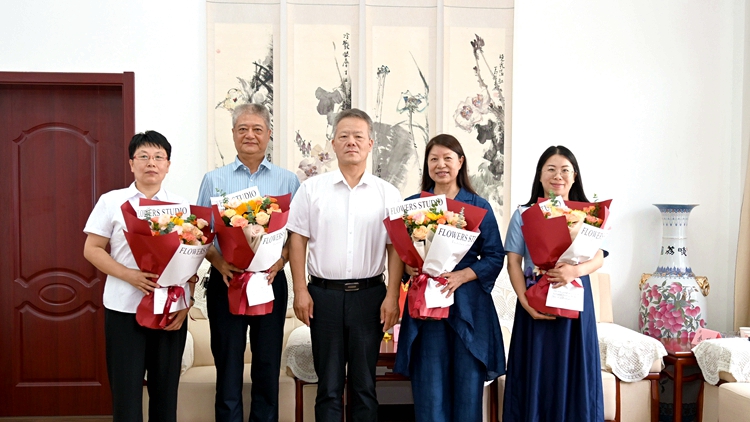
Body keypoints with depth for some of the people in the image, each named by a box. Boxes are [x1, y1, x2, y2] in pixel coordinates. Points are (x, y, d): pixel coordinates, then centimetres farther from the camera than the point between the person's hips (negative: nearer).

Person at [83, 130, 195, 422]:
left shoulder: (181, 206, 7)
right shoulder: (111, 201, 3)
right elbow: (92, 249, 0)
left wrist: (186, 303, -5)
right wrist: (129, 275, -15)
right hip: (124, 308, -1)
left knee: (166, 388, 7)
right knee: (126, 388, 1)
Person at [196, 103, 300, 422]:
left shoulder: (287, 181, 7)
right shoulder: (214, 180, 7)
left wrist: (279, 262, -15)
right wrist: (219, 264, -13)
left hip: (270, 281, 0)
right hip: (226, 281, 0)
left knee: (268, 364, 6)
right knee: (228, 363, 5)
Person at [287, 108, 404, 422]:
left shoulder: (387, 193, 4)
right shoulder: (312, 189, 4)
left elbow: (395, 247, 2)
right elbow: (297, 240, 3)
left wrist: (392, 296, -6)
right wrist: (300, 291, -4)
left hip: (369, 294, 0)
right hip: (324, 293, 0)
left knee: (364, 383, 9)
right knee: (328, 384, 9)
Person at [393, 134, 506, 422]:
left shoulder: (479, 206, 4)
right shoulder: (412, 205, 8)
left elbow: (495, 256, 0)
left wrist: (462, 275, -14)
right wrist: (410, 268, -12)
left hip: (468, 305, -1)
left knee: (467, 386, 4)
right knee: (429, 387, 3)